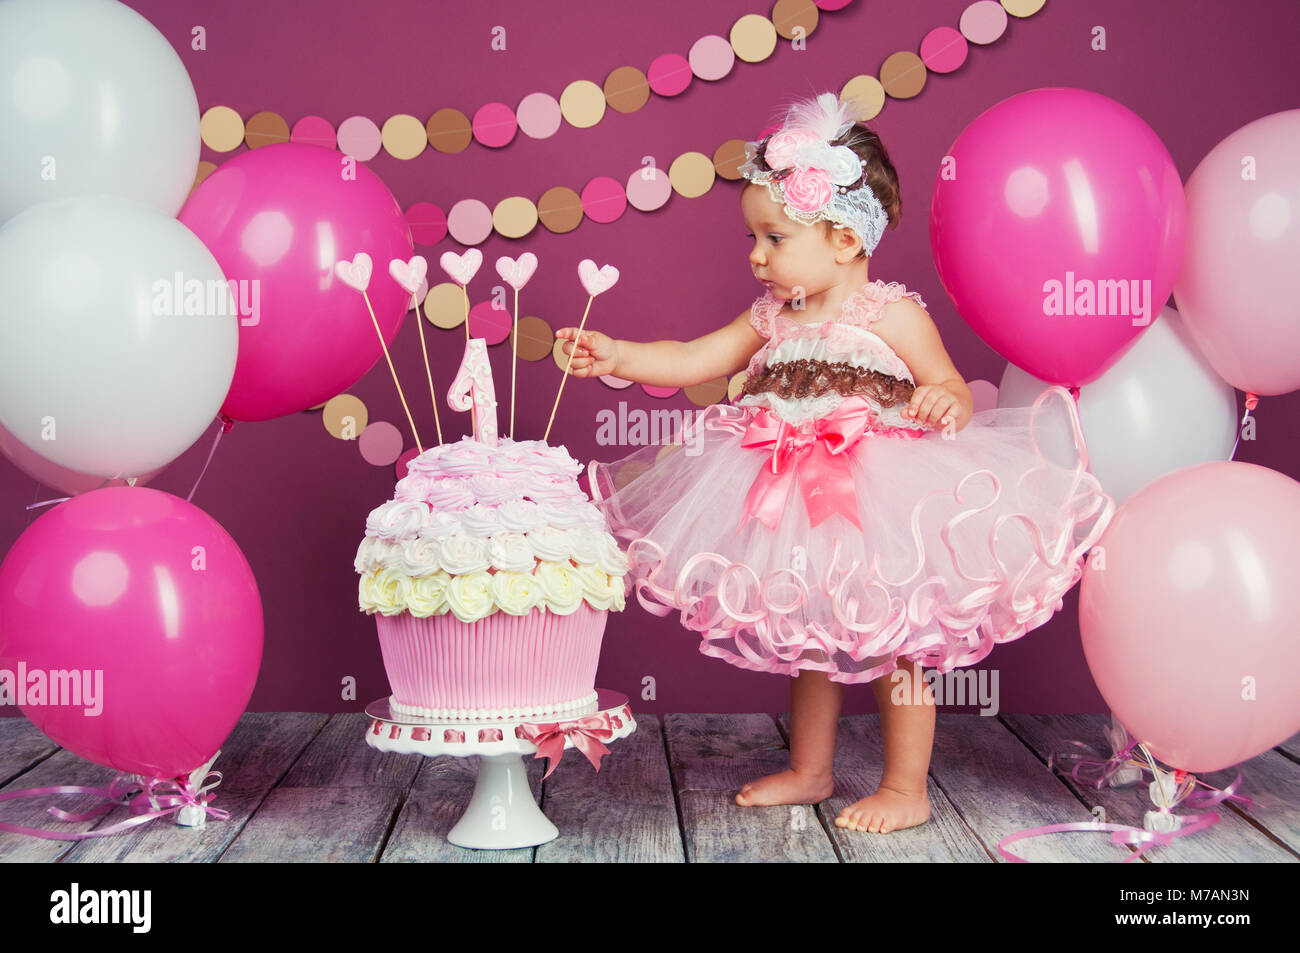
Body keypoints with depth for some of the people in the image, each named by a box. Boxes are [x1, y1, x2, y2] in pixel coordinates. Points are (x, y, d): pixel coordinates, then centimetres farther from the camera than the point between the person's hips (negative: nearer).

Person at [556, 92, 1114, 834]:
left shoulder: (892, 314, -10)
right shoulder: (772, 319, 7)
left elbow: (956, 394, -10)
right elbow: (692, 362, 7)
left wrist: (943, 405, -32)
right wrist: (615, 355, -2)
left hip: (877, 508, -6)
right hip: (800, 509, 6)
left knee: (889, 644, 4)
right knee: (807, 640, 17)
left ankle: (907, 789, 17)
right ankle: (809, 771, 33)